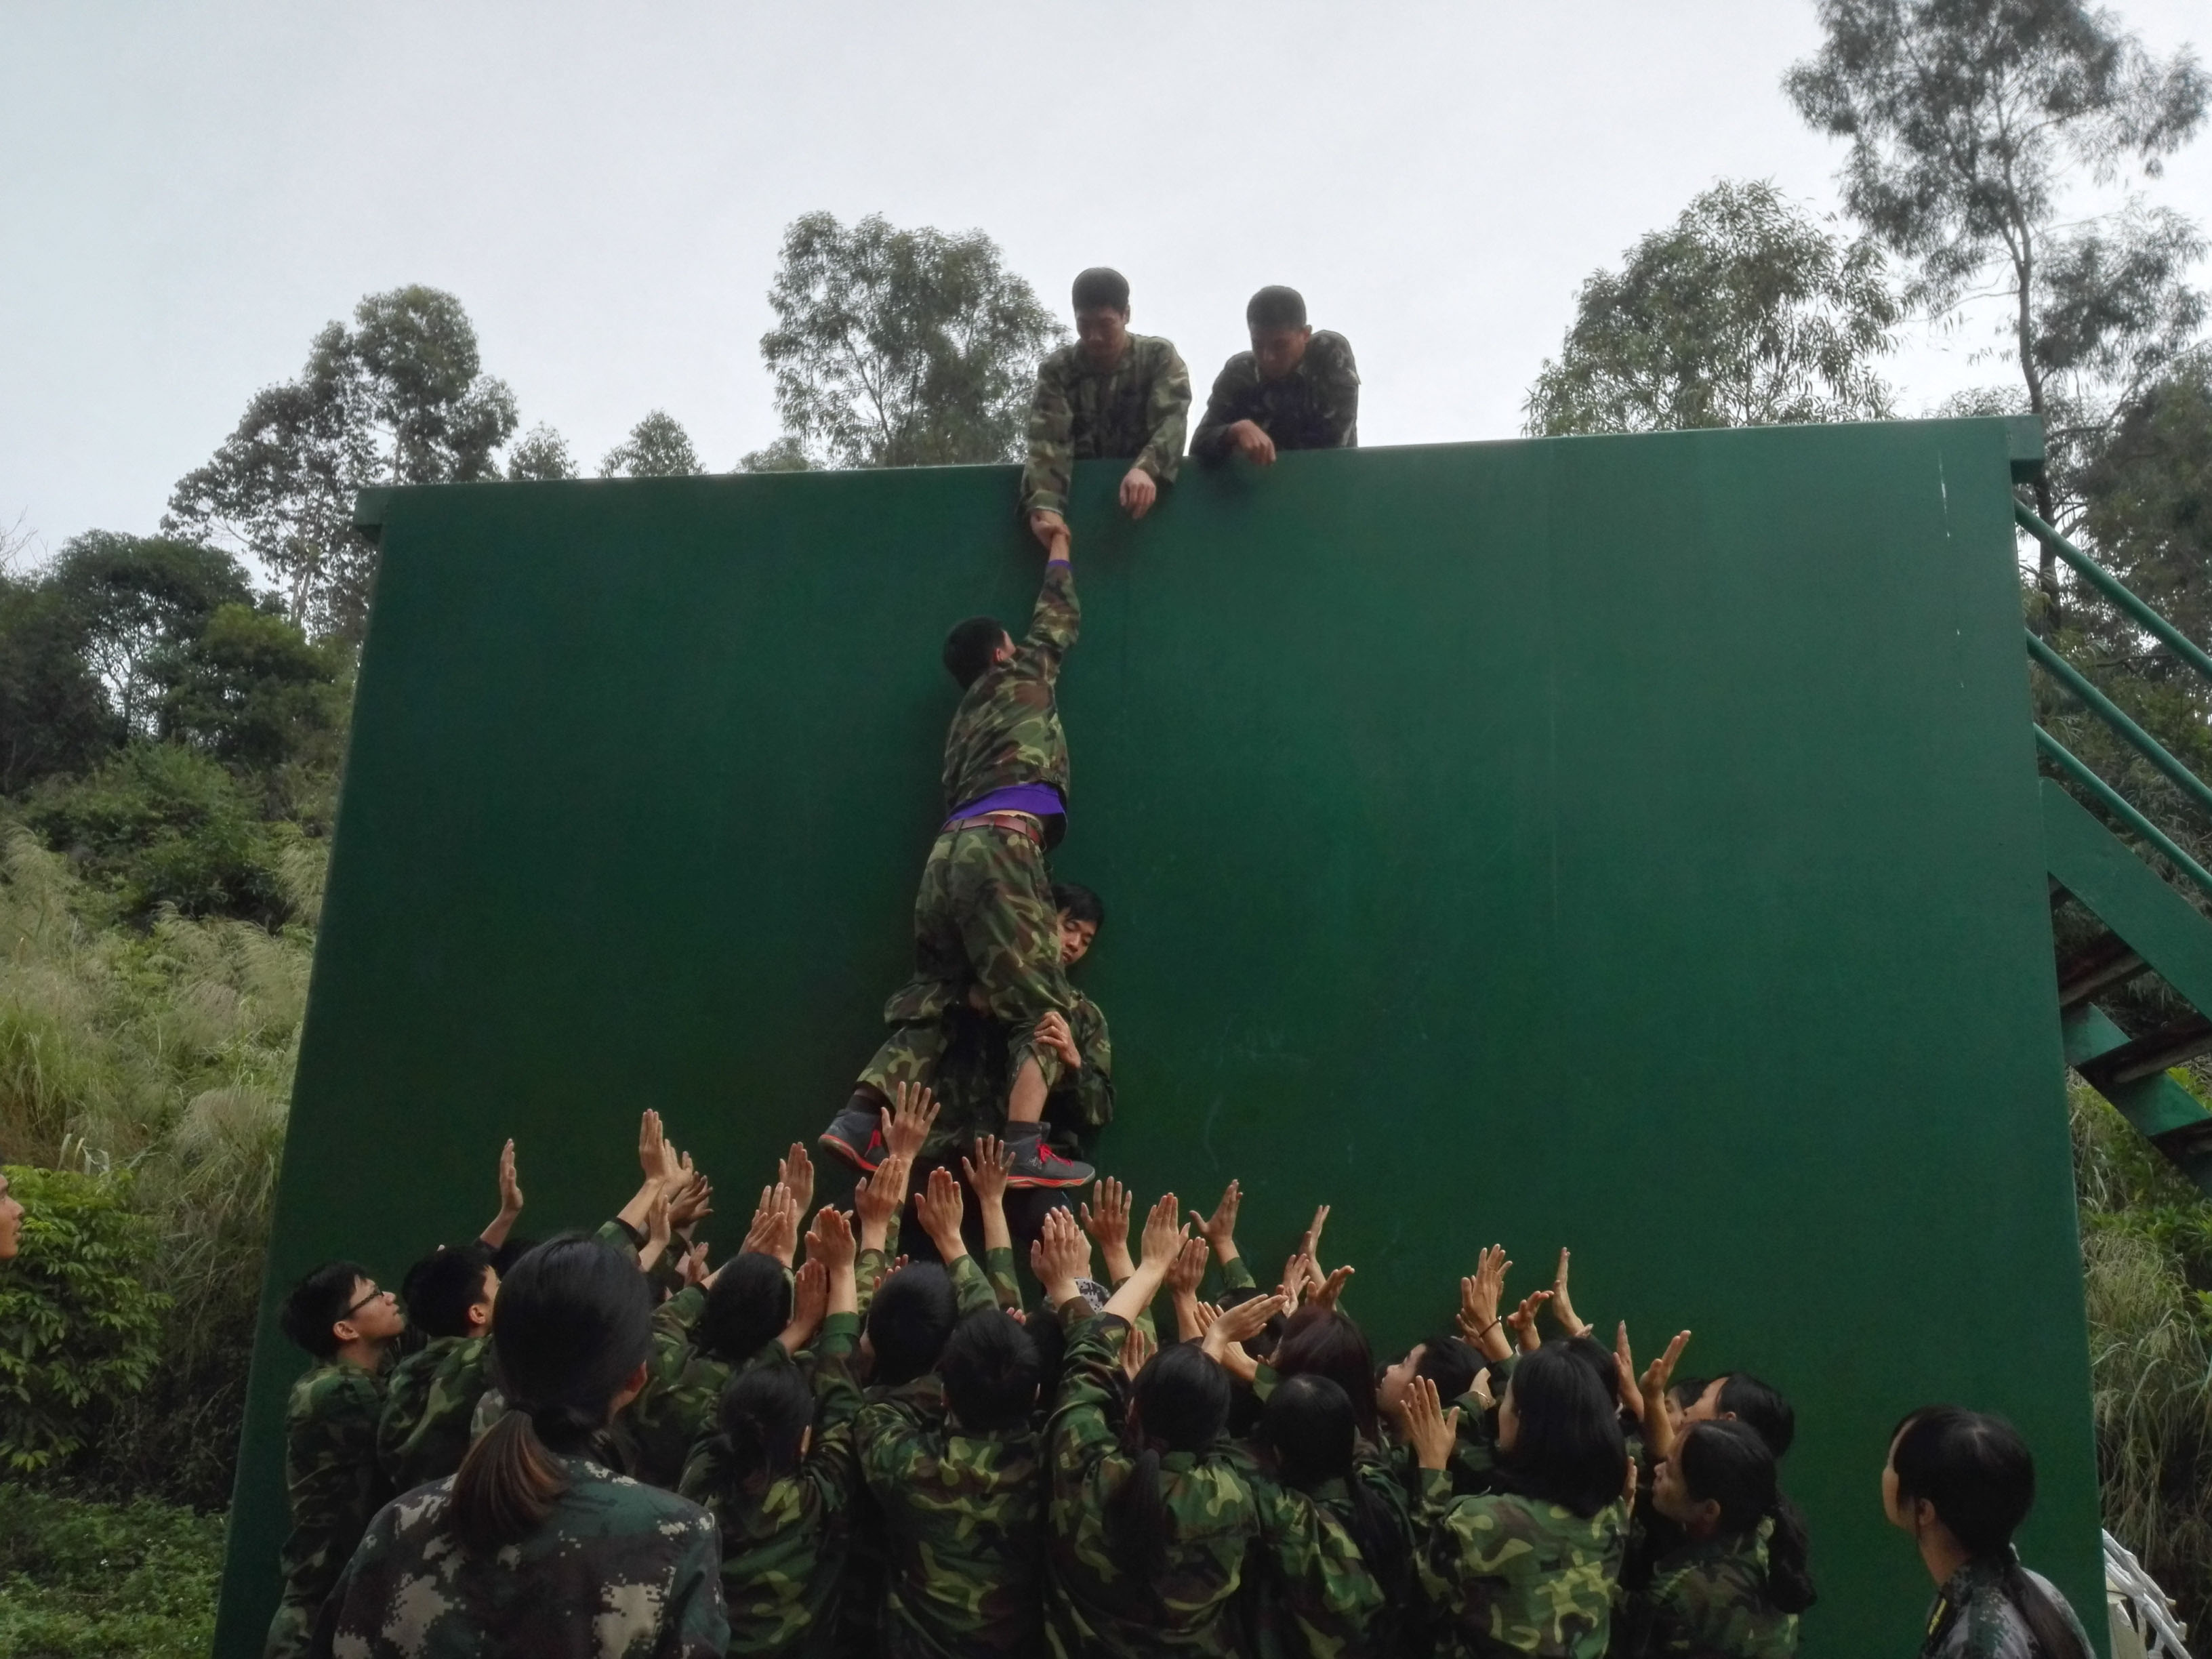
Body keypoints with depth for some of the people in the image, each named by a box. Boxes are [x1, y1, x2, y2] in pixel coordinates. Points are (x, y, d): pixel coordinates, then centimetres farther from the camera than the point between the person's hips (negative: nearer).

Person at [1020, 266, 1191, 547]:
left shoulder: (1159, 357, -2)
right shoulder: (1056, 370, -1)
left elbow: (1171, 421, -19)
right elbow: (1048, 440, -16)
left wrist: (1146, 470, -41)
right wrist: (1045, 505, -37)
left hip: (1146, 482, -1)